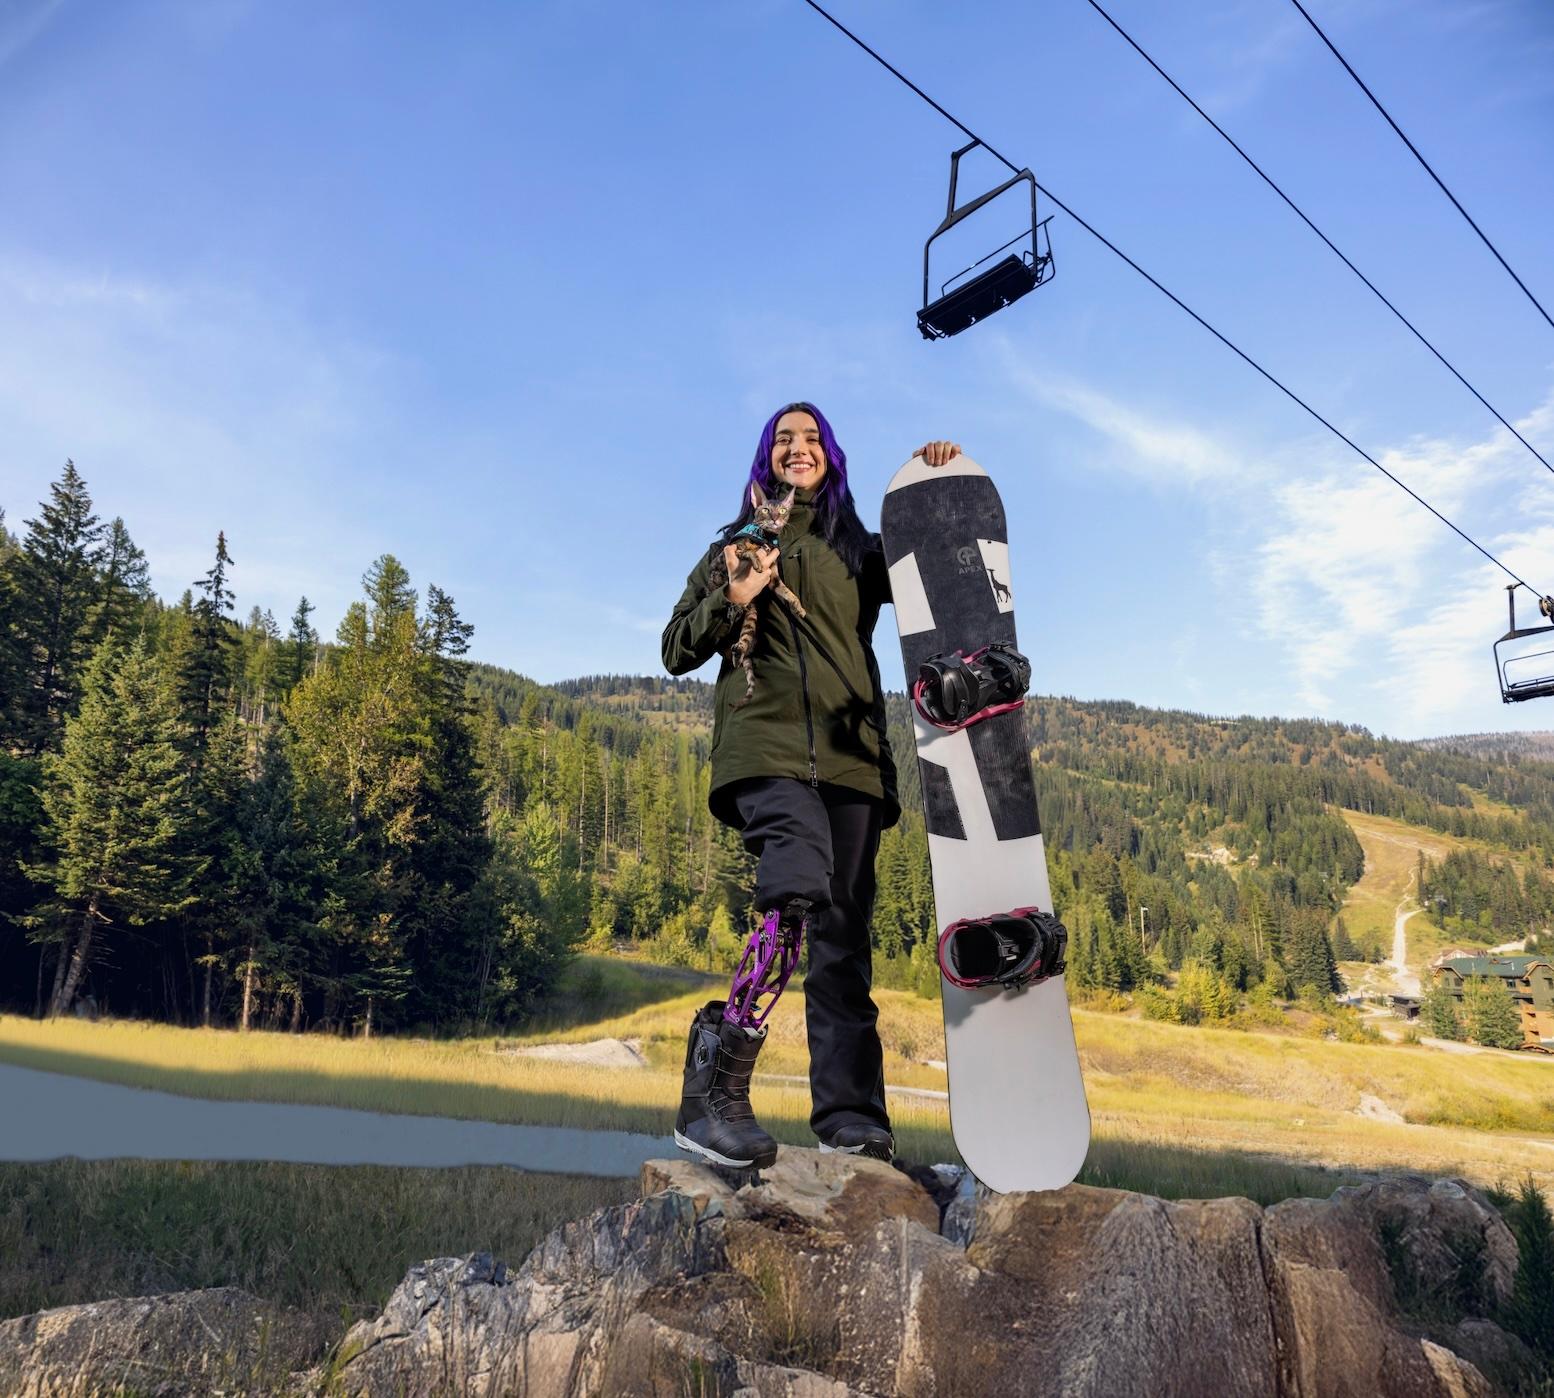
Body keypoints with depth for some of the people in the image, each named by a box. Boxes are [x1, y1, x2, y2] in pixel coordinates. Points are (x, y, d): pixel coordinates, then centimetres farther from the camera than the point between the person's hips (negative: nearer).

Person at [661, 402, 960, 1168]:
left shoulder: (861, 550, 22)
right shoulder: (735, 546, 18)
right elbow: (677, 652, 14)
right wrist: (731, 600, -4)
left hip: (850, 756, 3)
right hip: (764, 749, -3)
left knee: (844, 929, -1)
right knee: (797, 893, -27)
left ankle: (850, 1117, 2)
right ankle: (713, 1090, -24)